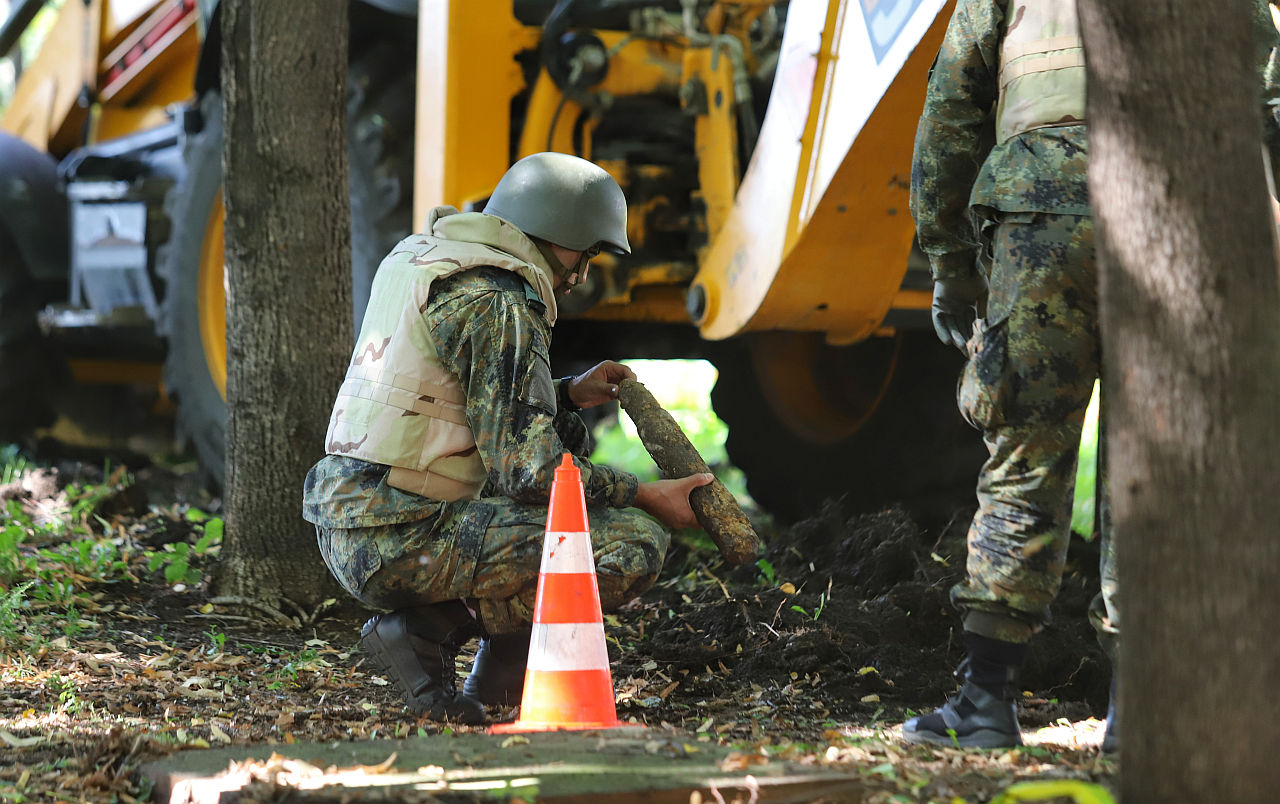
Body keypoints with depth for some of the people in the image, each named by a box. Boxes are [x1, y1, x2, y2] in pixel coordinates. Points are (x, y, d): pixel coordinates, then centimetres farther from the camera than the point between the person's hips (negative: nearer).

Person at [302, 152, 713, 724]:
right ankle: (429, 629, -5)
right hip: (402, 542, -10)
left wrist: (568, 394, 21)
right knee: (636, 545, -13)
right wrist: (648, 496, -7)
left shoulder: (420, 255, 16)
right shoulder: (495, 305, -13)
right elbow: (529, 470, -18)